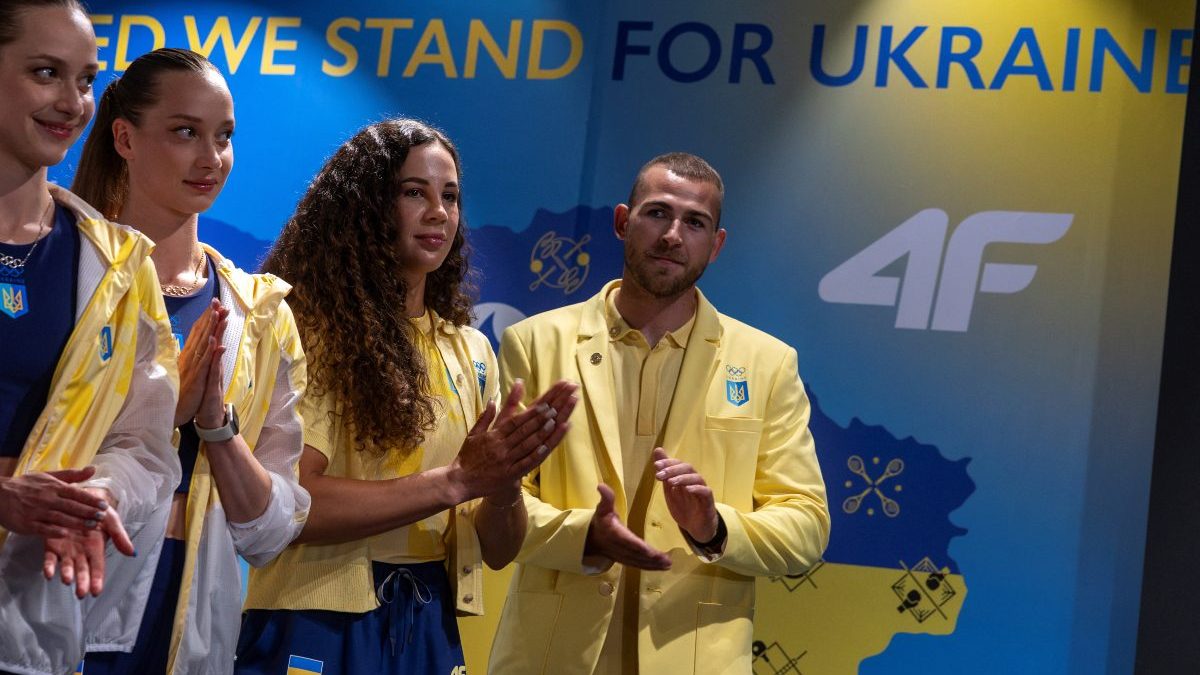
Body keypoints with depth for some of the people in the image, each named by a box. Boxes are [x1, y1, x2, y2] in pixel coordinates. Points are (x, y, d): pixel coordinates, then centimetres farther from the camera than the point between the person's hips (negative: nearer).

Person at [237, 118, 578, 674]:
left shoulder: (471, 352, 7)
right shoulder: (310, 327, -9)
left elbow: (497, 549, 6)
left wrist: (504, 479, -14)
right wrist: (456, 480, -21)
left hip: (429, 628, 5)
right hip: (318, 628, -5)